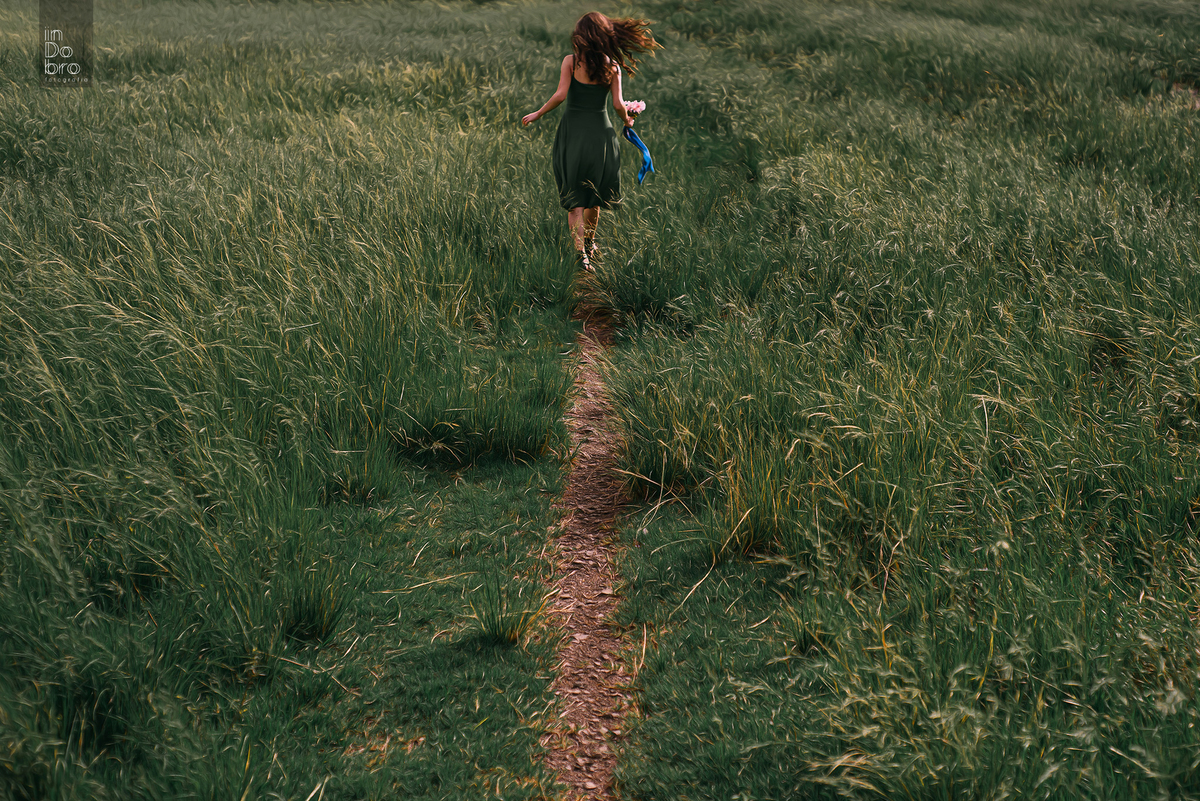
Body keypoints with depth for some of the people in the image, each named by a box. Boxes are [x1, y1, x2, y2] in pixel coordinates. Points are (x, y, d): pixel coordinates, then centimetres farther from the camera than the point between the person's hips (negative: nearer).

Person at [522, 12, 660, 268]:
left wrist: (537, 114, -2)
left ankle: (580, 252, -11)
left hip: (572, 131, -2)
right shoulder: (612, 66, -1)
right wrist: (627, 120, 18)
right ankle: (590, 244, 37)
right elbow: (618, 104, -3)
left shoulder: (571, 61, -6)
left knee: (575, 198, 3)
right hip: (600, 131, 2)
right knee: (593, 195, 22)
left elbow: (560, 95, -15)